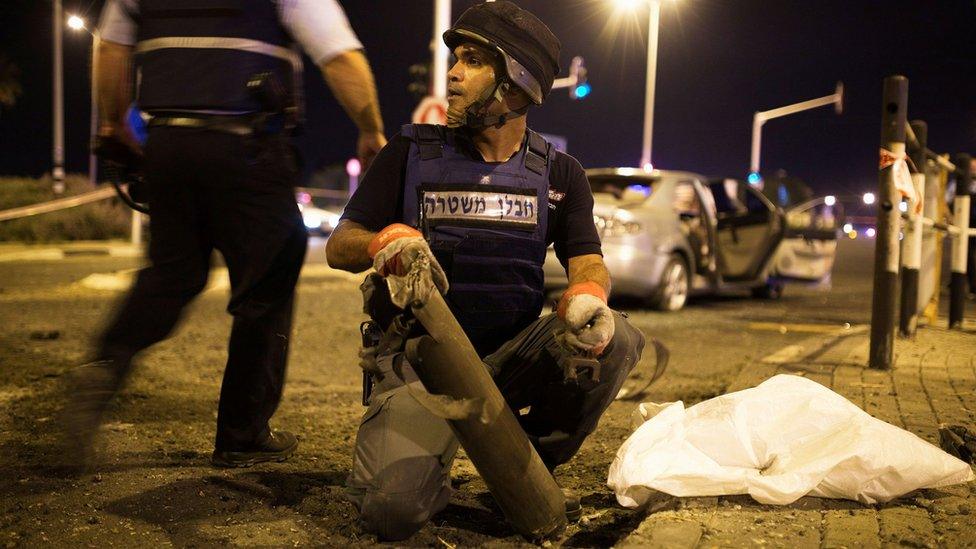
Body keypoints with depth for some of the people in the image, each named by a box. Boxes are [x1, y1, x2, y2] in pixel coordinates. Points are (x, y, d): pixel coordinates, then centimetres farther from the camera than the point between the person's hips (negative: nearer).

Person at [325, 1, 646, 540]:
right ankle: (429, 464, 12)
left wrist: (587, 296, -28)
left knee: (614, 338, -27)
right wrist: (386, 242, -25)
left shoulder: (558, 173, 9)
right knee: (391, 506, -27)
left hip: (513, 354, 3)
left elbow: (588, 262, -2)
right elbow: (338, 246, 0)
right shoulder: (411, 152, 3)